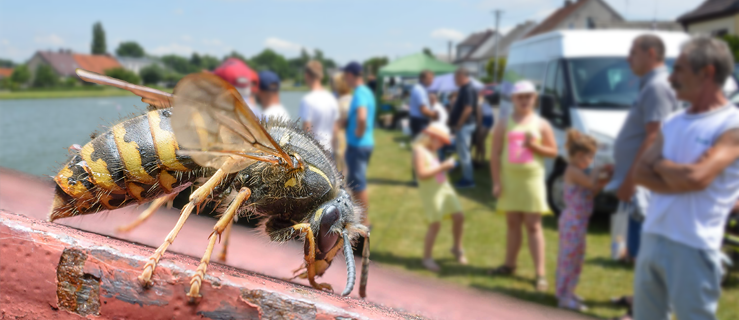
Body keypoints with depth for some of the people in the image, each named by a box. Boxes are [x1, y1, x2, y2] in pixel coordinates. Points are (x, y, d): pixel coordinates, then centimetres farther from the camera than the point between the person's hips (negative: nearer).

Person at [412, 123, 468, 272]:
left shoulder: (432, 151, 16)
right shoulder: (419, 150, -13)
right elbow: (421, 174, -21)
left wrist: (446, 166, 6)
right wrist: (442, 167, -21)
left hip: (444, 187, 9)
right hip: (431, 191, -9)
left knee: (459, 216, 9)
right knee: (435, 224, -7)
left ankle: (457, 248, 30)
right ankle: (427, 258, 8)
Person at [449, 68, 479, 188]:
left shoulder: (468, 89, -17)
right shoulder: (464, 89, 15)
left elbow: (468, 109, -25)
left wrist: (458, 124, -20)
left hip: (464, 125, -11)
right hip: (463, 125, 11)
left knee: (464, 153, -5)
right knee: (463, 152, 14)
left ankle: (468, 180, 2)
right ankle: (466, 178, 21)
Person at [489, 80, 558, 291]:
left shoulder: (541, 124, 4)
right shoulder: (504, 125, 5)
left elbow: (553, 151, 3)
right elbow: (495, 155, 1)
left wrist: (534, 145, -15)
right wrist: (496, 182, -7)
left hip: (532, 180, -2)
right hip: (509, 180, 2)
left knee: (533, 226, -2)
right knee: (512, 224, 12)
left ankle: (540, 274, -1)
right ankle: (509, 264, 26)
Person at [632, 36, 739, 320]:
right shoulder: (672, 122, 11)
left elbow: (696, 177, -23)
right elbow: (639, 173, 4)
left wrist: (660, 164, -4)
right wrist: (678, 177, -12)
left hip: (692, 249, -7)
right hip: (651, 240, 7)